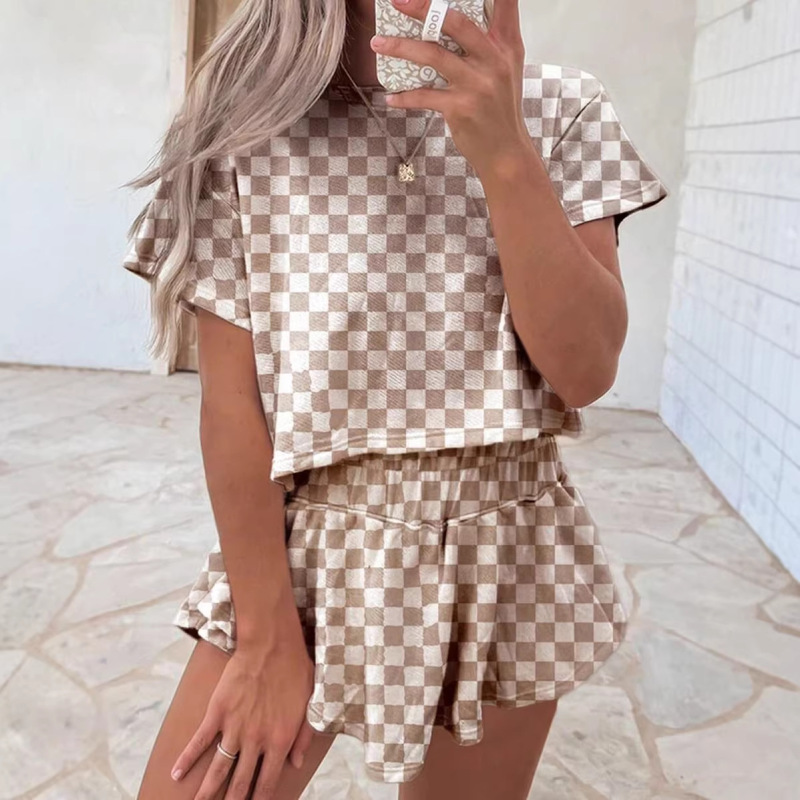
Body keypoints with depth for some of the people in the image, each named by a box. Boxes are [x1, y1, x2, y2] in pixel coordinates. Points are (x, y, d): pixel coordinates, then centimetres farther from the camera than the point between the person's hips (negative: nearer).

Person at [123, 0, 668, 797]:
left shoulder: (562, 111, -2)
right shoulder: (254, 114, -7)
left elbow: (586, 368, -11)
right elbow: (230, 398, -8)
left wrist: (504, 152, -21)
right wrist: (267, 638, -8)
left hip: (505, 548, 2)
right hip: (306, 538, -1)